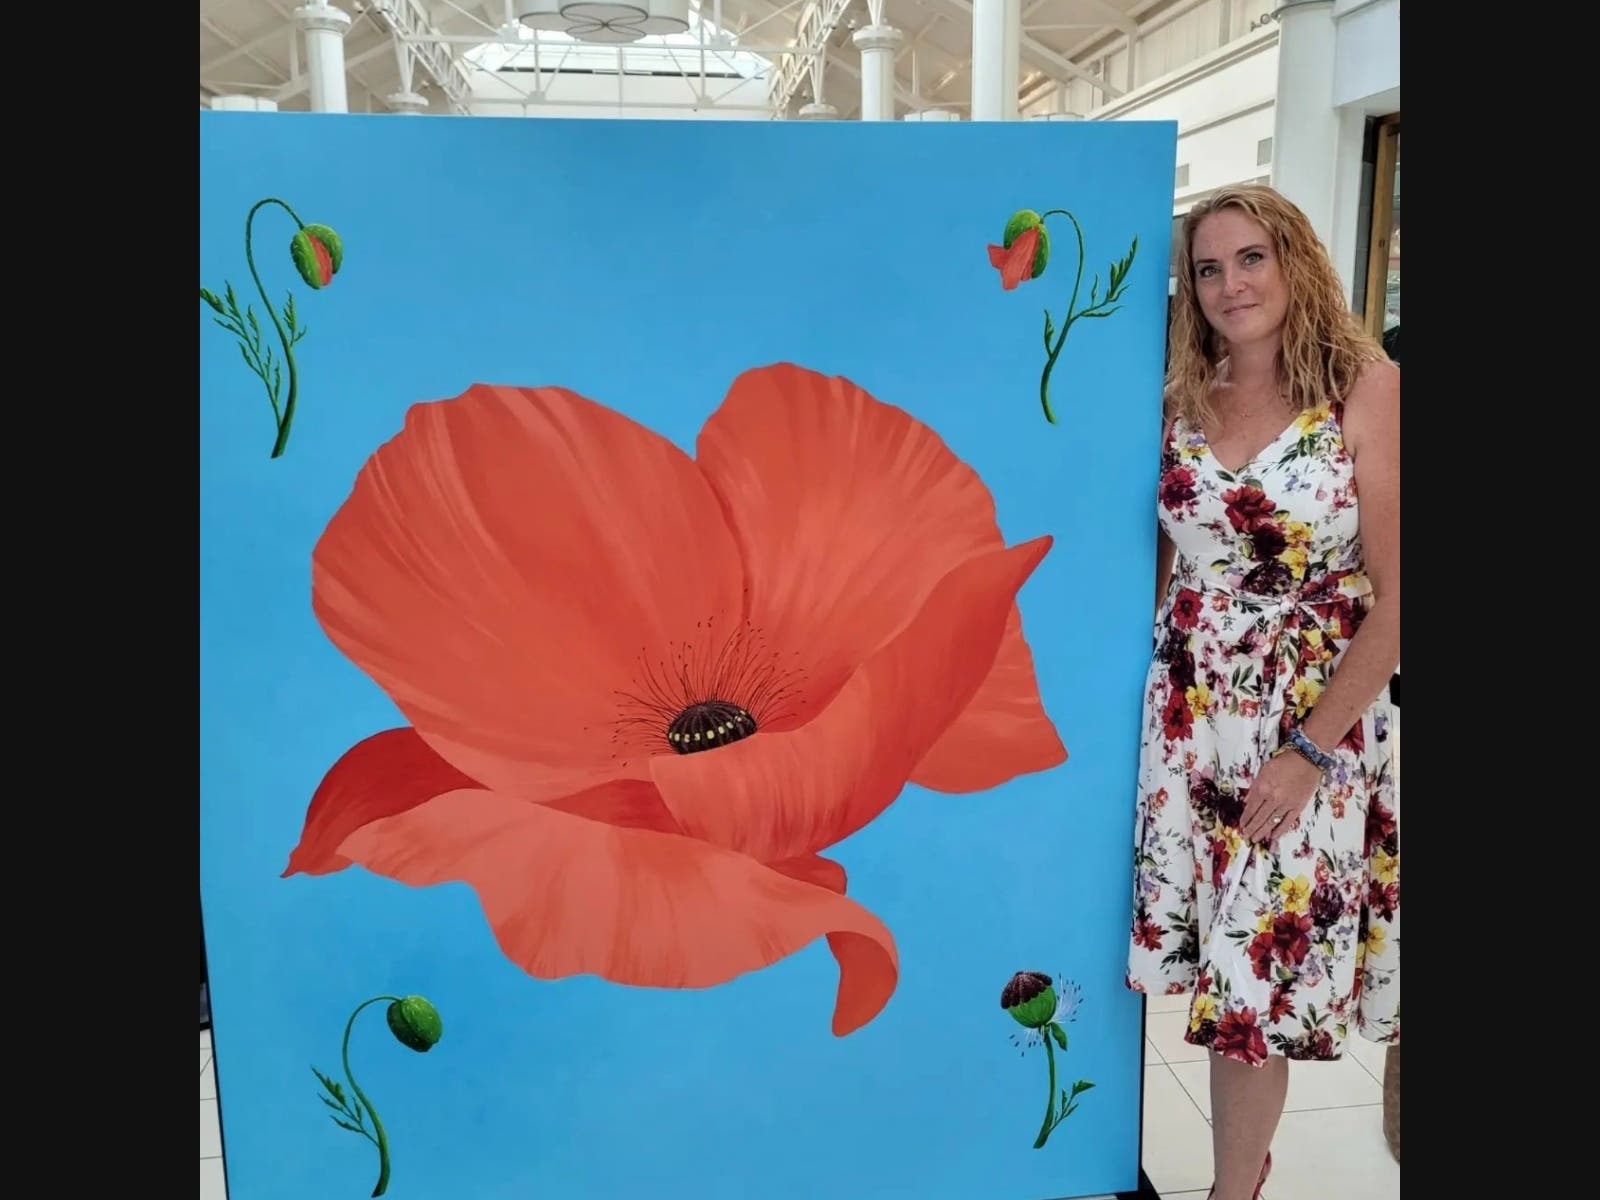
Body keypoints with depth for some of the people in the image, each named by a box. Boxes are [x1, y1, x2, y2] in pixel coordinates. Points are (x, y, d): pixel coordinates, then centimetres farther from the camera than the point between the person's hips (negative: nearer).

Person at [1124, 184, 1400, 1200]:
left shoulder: (1364, 389, -7)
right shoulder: (1183, 397, 5)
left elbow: (1394, 595, -10)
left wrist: (1311, 751, -13)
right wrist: (1136, 686, 1)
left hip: (1314, 718, -3)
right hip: (1184, 711, 4)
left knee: (1260, 975, 6)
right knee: (1224, 968, 10)